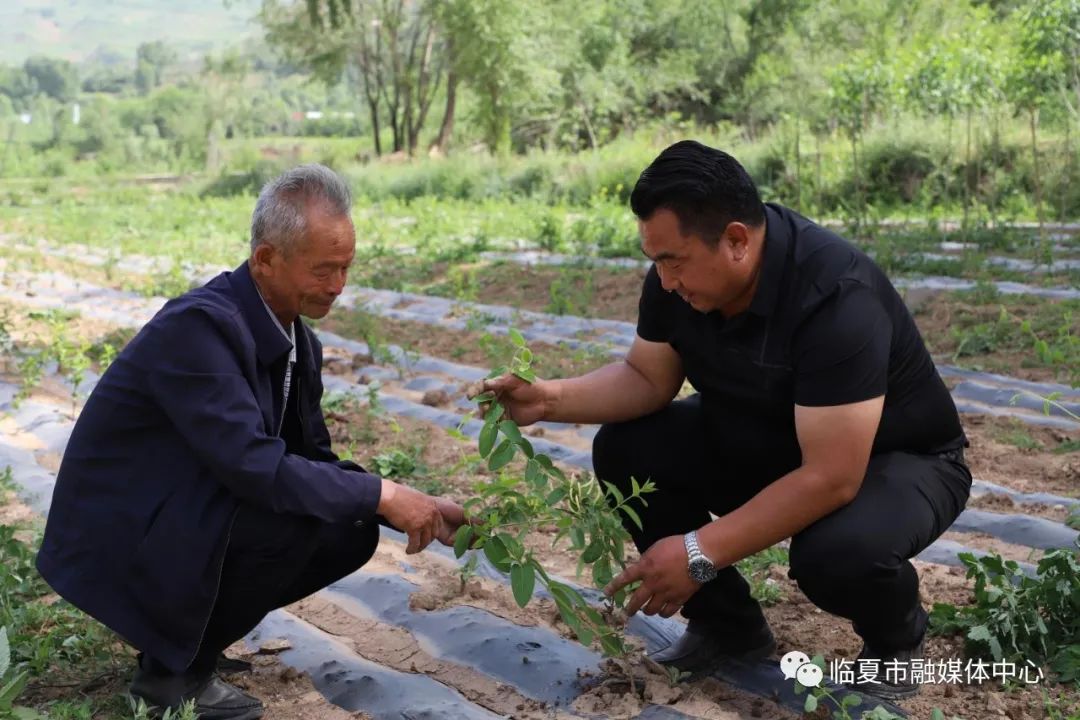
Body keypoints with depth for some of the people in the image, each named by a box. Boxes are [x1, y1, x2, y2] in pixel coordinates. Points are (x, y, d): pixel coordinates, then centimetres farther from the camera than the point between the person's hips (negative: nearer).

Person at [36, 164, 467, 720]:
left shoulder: (299, 340, 0)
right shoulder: (198, 324, -27)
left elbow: (314, 460, 7)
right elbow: (253, 465, -34)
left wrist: (415, 507, -6)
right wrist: (381, 494, -26)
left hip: (190, 519, 8)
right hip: (118, 537, -8)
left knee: (351, 529, -3)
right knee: (292, 515, -29)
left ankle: (188, 626, 10)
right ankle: (173, 669, -7)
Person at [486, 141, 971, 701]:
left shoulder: (837, 298, -35)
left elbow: (832, 478, -36)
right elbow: (647, 377, -1)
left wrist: (700, 554, -35)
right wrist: (549, 399, -19)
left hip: (895, 459, -6)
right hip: (763, 446, 7)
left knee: (838, 551, -38)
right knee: (625, 449, -11)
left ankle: (896, 641, 0)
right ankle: (728, 624, 5)